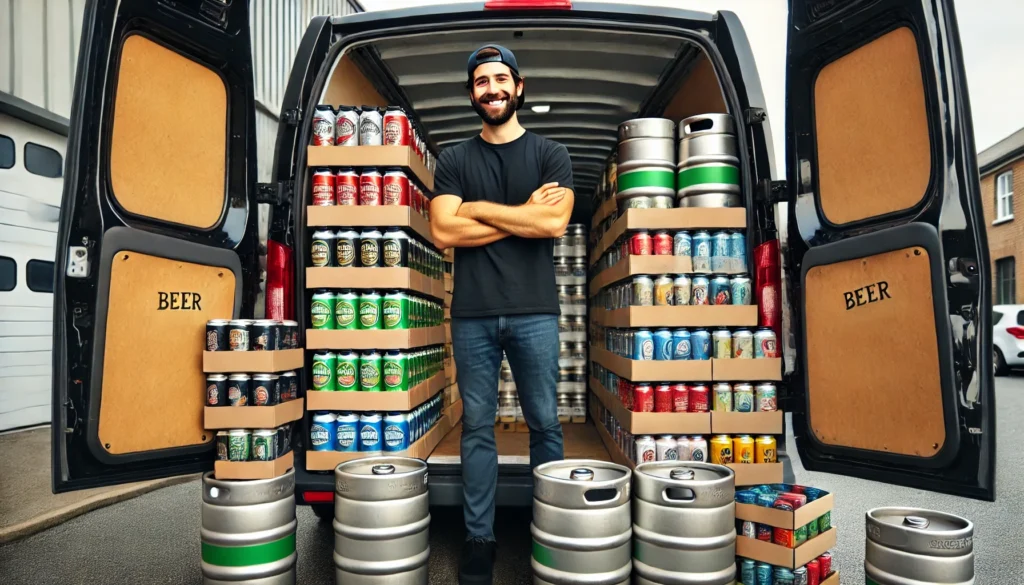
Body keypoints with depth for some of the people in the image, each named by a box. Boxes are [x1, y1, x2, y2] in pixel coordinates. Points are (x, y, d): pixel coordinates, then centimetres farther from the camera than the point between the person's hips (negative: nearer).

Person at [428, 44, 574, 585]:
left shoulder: (550, 154, 7)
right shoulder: (453, 160, 10)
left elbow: (554, 222, -10)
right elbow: (443, 232, -4)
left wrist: (480, 208, -5)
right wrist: (523, 215, -6)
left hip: (534, 312, -1)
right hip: (472, 315, 1)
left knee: (544, 424, 7)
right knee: (477, 427, 7)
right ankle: (479, 537, 19)